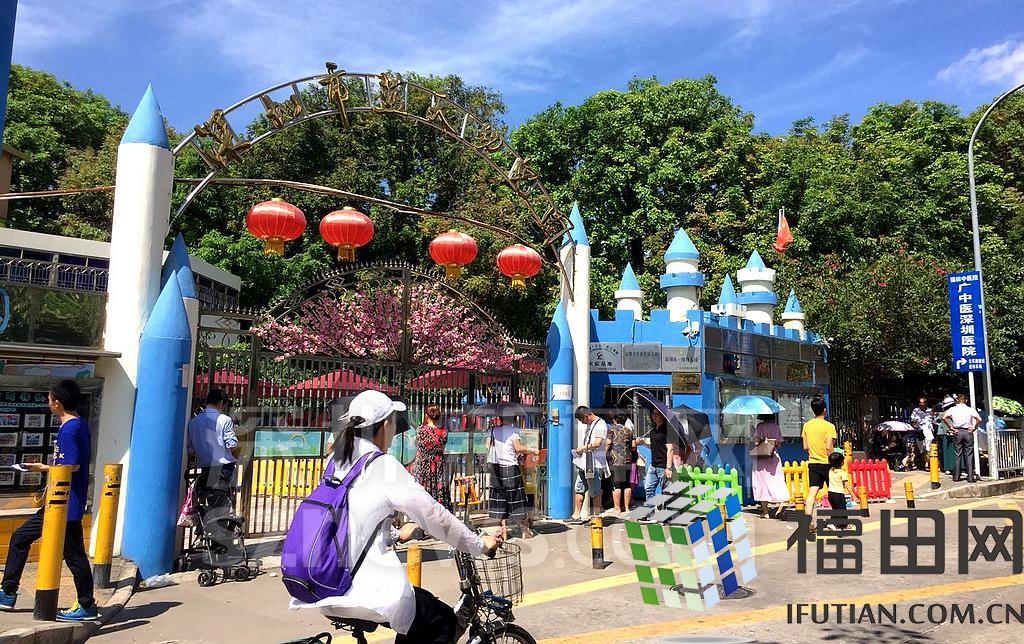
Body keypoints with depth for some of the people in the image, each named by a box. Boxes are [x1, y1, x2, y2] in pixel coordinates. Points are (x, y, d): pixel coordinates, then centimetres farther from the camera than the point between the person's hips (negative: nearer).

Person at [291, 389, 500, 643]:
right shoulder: (382, 465, -14)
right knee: (443, 620, 8)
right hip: (357, 592, -8)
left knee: (414, 614, 26)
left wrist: (396, 536, 33)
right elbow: (431, 513, -12)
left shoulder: (336, 461, 8)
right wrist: (479, 544, -1)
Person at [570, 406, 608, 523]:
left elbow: (597, 442, -23)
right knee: (579, 489, 11)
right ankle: (576, 515, 18)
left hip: (595, 464, -10)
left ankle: (596, 517, 7)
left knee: (595, 492, -1)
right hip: (584, 463, 10)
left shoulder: (600, 425, -12)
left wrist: (583, 447, -13)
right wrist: (580, 450, 11)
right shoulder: (589, 425, 18)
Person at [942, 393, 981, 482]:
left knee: (957, 455, 5)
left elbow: (944, 418, -12)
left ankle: (956, 477, 7)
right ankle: (970, 477, 3)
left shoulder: (952, 409, 1)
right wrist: (974, 427, -1)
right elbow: (979, 419, -12)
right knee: (969, 455, 4)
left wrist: (950, 427, -3)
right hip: (968, 432, 0)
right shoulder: (970, 409, 0)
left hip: (957, 432, 0)